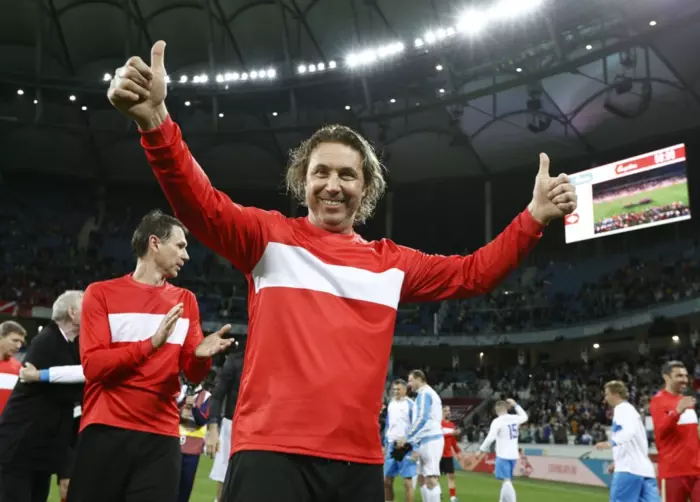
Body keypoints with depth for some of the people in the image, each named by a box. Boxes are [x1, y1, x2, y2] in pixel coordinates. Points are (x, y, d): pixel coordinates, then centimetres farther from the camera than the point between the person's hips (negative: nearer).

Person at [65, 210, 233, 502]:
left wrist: (200, 355, -11)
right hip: (105, 432, -2)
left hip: (161, 436, 3)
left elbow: (193, 375, 12)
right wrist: (151, 344, -19)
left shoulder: (185, 300, 13)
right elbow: (93, 365, -7)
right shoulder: (101, 293, 3)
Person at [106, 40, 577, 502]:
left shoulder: (392, 262, 16)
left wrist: (534, 218, 8)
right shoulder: (270, 235, 4)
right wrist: (155, 120, -28)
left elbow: (471, 274, 20)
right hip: (271, 452, -4)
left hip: (360, 460, 4)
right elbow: (202, 205, -11)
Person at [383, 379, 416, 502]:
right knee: (387, 480, 7)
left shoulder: (410, 404, -6)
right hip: (391, 444, 7)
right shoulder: (391, 404, 15)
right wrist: (385, 444, 18)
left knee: (407, 481, -5)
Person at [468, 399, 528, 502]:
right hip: (513, 455, 7)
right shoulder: (514, 418, 6)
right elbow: (525, 417, 29)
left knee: (506, 481, -11)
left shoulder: (497, 421, -13)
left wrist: (481, 451, -13)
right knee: (506, 480, 19)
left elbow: (490, 438, -20)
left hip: (503, 455, -7)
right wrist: (515, 405, 34)